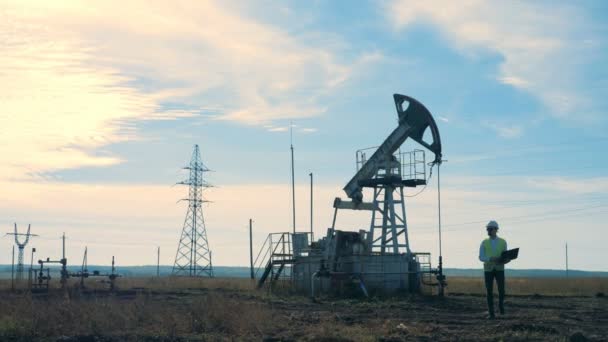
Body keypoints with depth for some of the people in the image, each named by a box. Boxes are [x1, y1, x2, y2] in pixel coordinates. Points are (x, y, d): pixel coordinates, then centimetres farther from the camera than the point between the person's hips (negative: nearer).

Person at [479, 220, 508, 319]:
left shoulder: (503, 242, 2)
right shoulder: (484, 243, 0)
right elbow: (481, 258, -6)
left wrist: (505, 260, -19)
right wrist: (491, 259, -24)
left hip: (499, 269, 0)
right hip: (488, 269, 0)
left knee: (501, 290, -7)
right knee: (489, 292, -3)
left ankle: (501, 305, 25)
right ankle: (491, 313, 5)